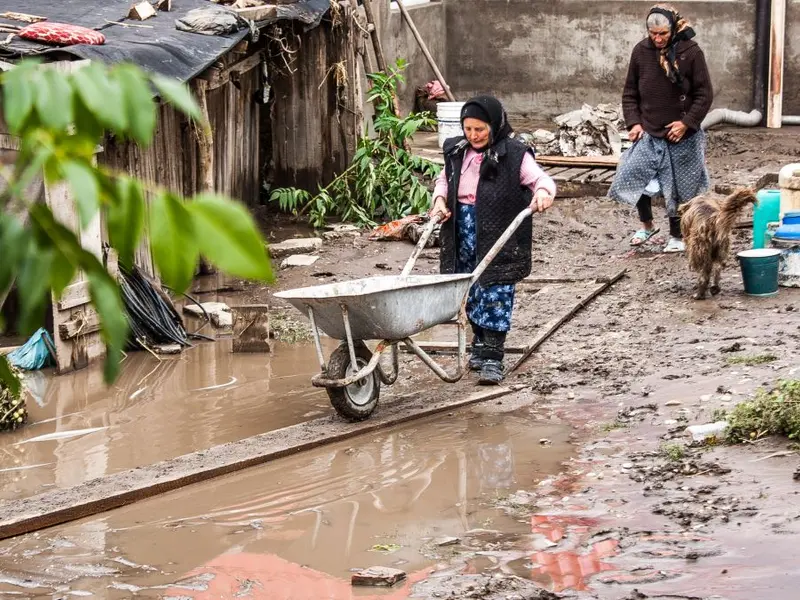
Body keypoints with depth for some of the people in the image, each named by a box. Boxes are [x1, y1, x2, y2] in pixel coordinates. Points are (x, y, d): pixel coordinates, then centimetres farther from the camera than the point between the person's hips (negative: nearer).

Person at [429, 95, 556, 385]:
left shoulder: (513, 154, -8)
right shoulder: (456, 151, 9)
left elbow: (541, 178, -11)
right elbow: (444, 179, 24)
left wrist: (542, 192, -34)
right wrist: (440, 199, 4)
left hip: (498, 233, -5)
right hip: (463, 228, 5)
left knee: (495, 291, -8)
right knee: (471, 290, 14)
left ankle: (492, 358, -7)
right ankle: (480, 342, 34)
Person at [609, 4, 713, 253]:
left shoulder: (690, 52, -10)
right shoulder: (641, 51, -1)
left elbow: (704, 94, -6)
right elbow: (630, 92, 8)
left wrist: (687, 122, -14)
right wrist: (633, 122, -3)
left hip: (681, 136, -3)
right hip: (648, 133, 3)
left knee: (678, 186, 5)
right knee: (634, 177, -5)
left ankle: (677, 236, 22)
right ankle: (647, 225, 18)